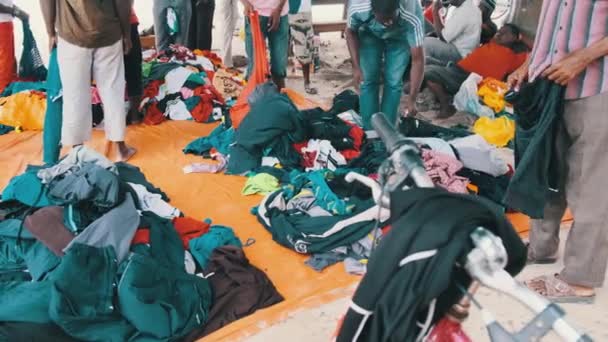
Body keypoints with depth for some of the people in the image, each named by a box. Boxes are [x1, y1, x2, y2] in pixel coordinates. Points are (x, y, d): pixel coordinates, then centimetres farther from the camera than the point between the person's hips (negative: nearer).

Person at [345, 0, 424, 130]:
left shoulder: (412, 18, -42)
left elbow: (418, 59, -37)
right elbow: (351, 31, -15)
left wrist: (412, 99, -39)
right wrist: (356, 67, -21)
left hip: (400, 36, -1)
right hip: (369, 33, 1)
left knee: (393, 82, -9)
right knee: (368, 80, -6)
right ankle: (369, 131, 5)